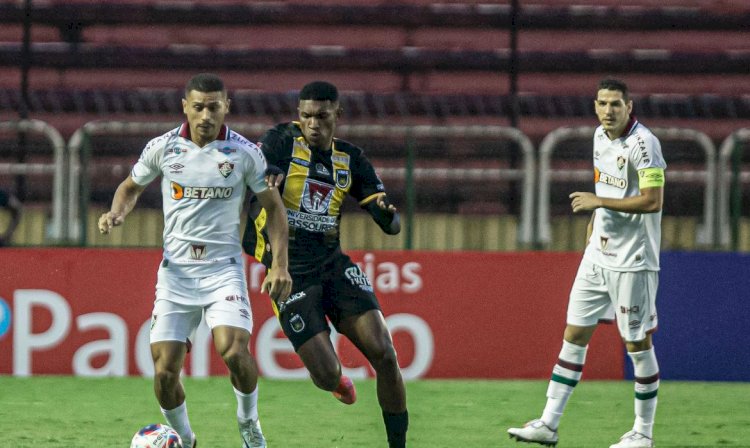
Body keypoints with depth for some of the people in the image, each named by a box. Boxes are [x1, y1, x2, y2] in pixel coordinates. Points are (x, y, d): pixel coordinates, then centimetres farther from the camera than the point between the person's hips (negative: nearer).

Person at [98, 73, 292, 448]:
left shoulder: (245, 153, -4)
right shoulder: (162, 148, 0)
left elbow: (274, 207, 7)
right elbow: (132, 187, 17)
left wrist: (280, 265, -2)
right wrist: (116, 213, -4)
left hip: (224, 269, -2)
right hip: (176, 270, 2)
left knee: (234, 351, -24)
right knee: (164, 371, -7)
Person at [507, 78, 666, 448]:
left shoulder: (643, 143, -16)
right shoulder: (600, 137, 8)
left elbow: (653, 201, -22)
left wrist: (598, 202, -19)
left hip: (632, 261, -8)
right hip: (598, 255, 8)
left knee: (638, 343, 1)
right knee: (574, 335, 5)